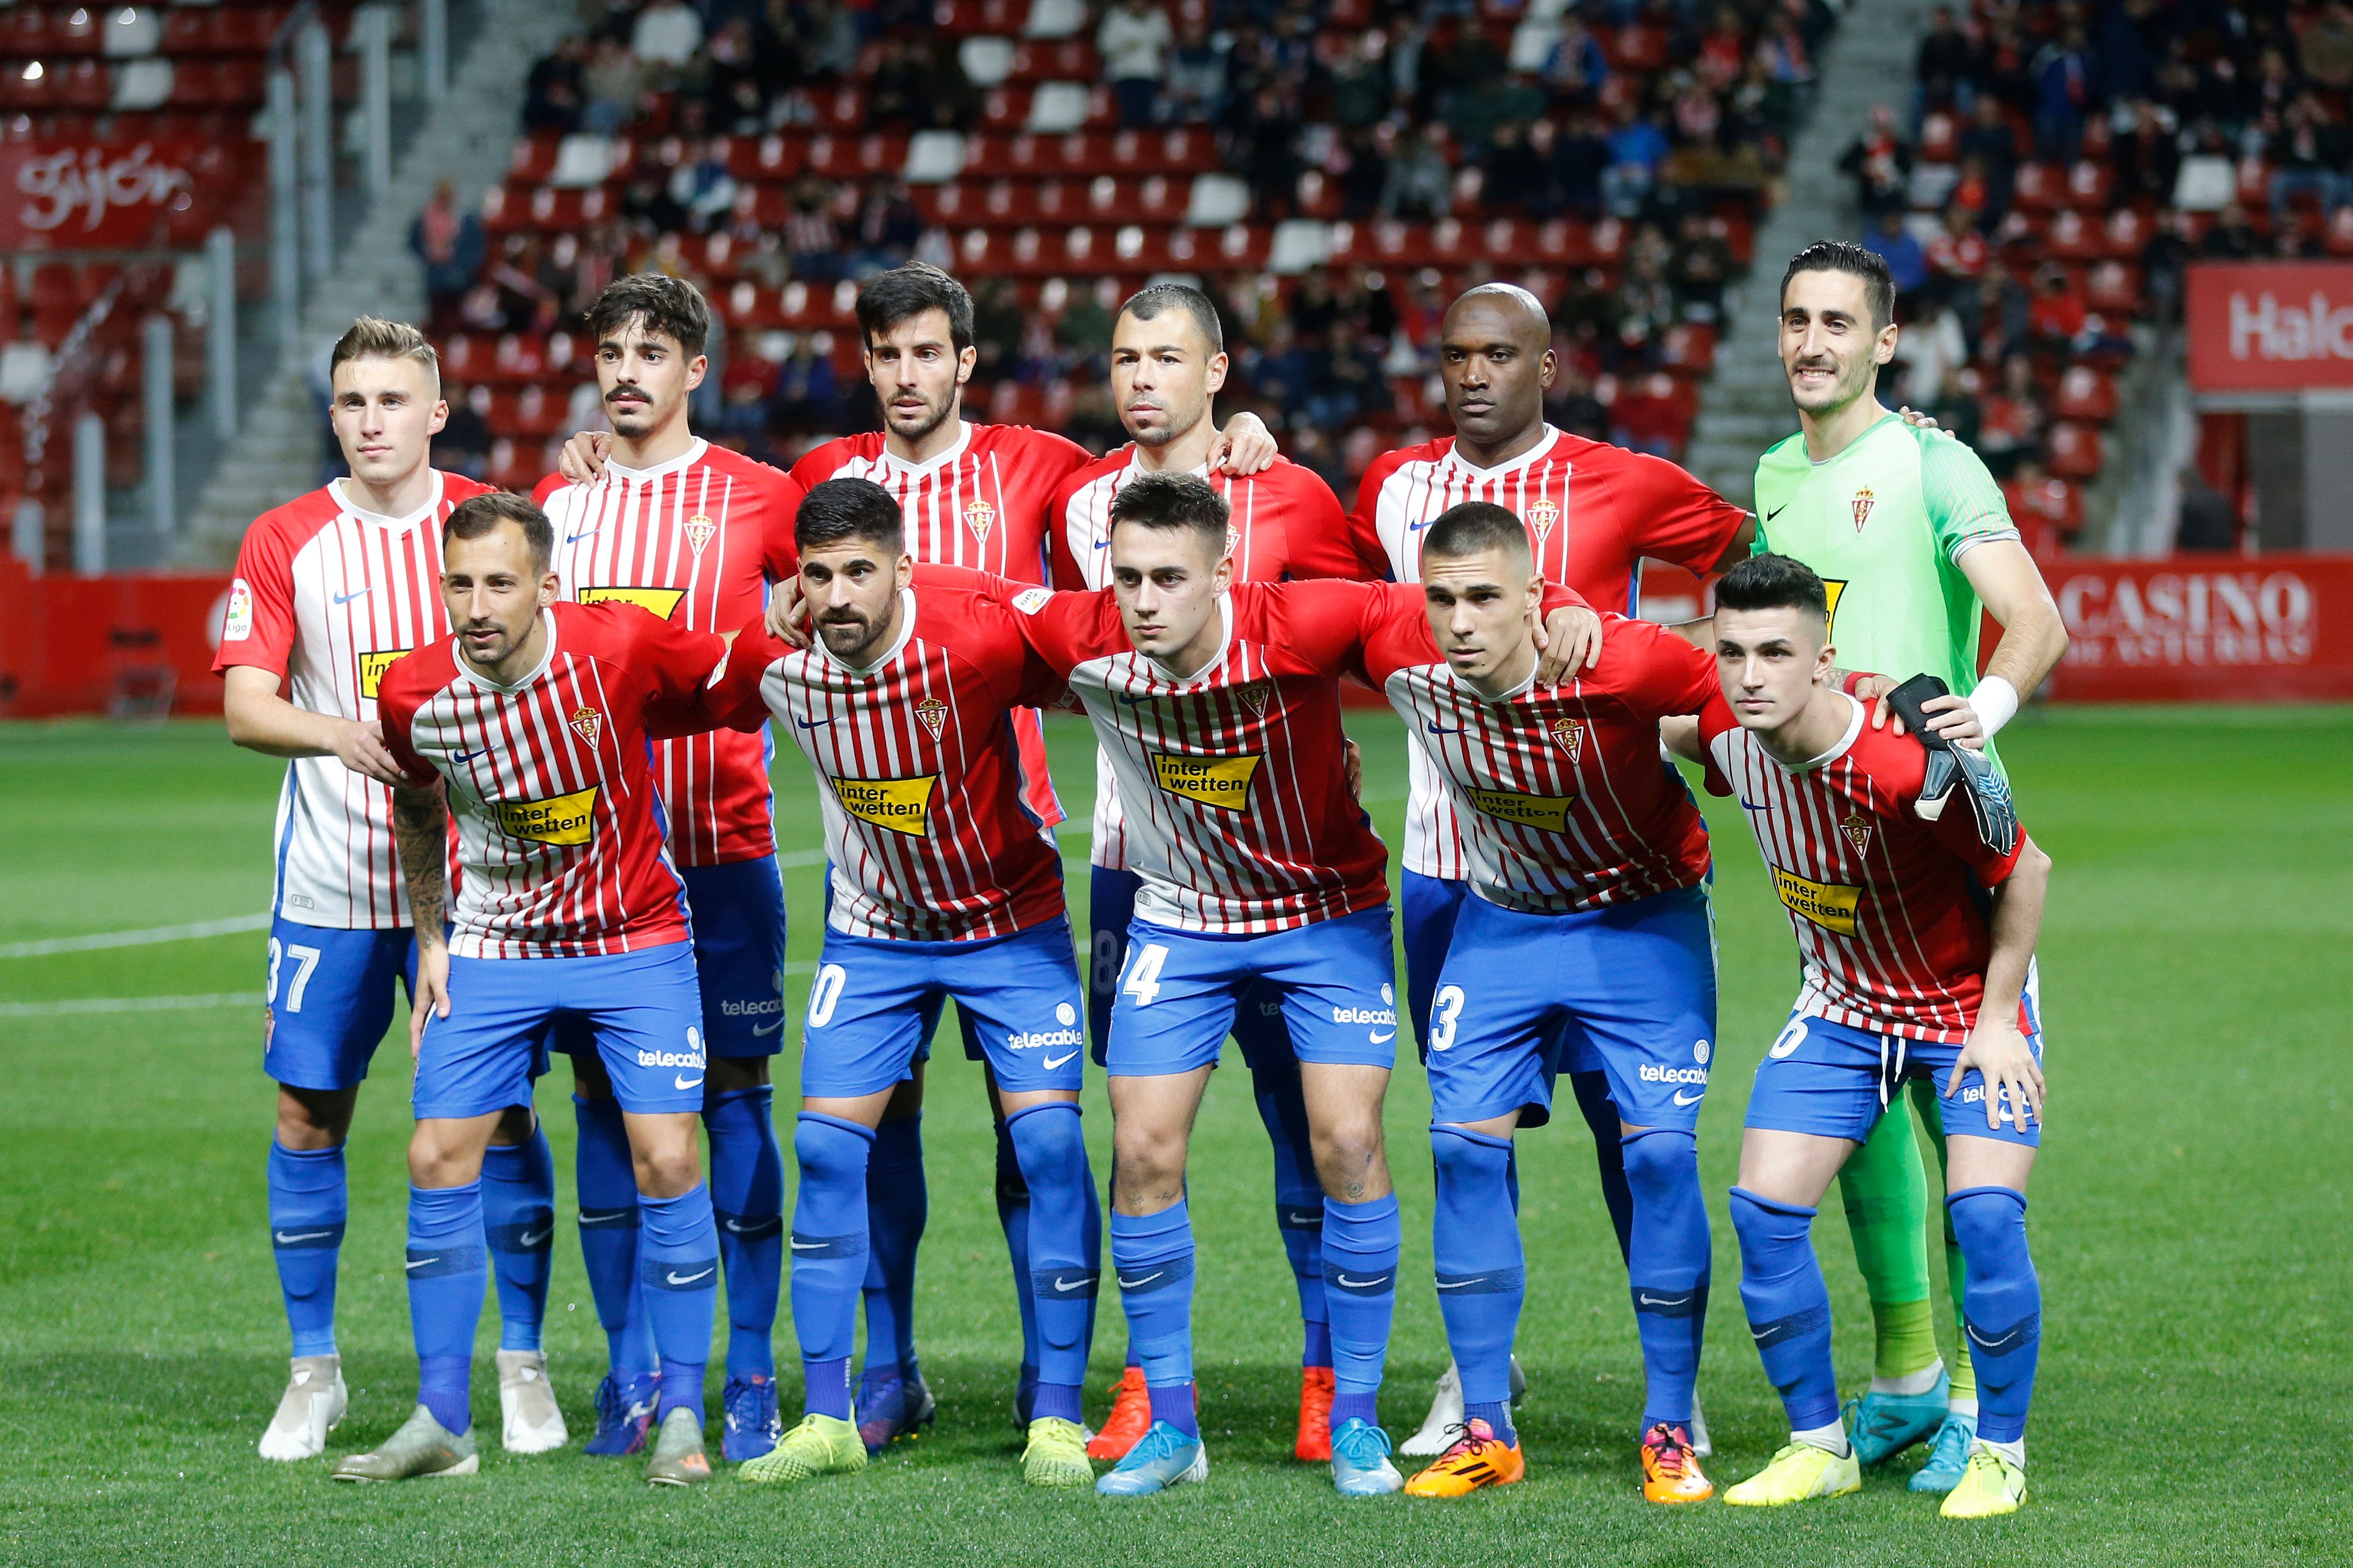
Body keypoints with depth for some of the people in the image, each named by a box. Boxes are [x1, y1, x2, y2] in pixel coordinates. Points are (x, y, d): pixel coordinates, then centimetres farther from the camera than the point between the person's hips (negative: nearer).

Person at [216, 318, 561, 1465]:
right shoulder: (285, 542, 1)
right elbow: (244, 707, -9)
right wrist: (337, 733, -27)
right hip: (329, 882, 1)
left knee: (501, 1111, -1)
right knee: (308, 1112, 3)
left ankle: (521, 1364, 11)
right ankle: (313, 1372, 15)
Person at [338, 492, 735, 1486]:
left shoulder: (622, 648, -22)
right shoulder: (414, 694, -13)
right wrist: (432, 937, 8)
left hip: (634, 939, -2)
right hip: (491, 949, 2)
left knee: (666, 1159, -11)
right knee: (438, 1161, -5)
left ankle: (682, 1416, 1)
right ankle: (442, 1423, 6)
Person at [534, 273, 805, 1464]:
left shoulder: (755, 498, 2)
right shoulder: (560, 502, 11)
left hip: (721, 841, -3)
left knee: (732, 1093, -2)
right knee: (605, 1097, 3)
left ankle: (751, 1380, 2)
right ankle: (631, 1382, 10)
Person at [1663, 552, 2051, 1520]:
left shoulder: (1904, 765, -35)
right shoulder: (1728, 733, -16)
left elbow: (2027, 871, -21)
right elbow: (1671, 728, 12)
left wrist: (1997, 1020, -17)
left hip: (1969, 1004, -5)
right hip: (1842, 1006, 5)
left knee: (1985, 1215, -20)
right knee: (1764, 1212, -6)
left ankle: (1999, 1454, -2)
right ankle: (1819, 1445, 10)